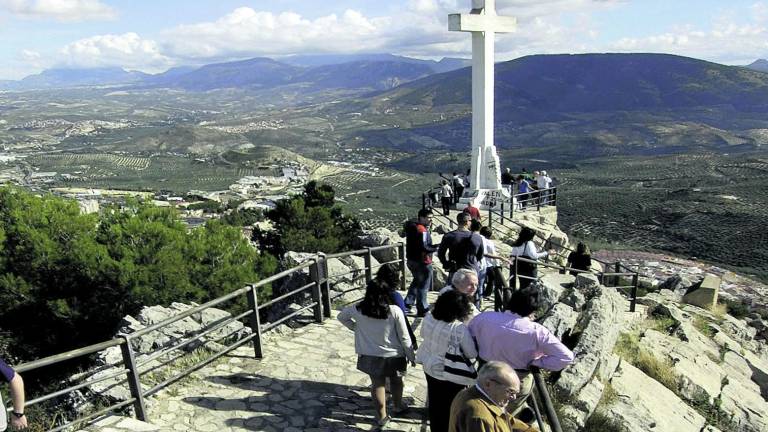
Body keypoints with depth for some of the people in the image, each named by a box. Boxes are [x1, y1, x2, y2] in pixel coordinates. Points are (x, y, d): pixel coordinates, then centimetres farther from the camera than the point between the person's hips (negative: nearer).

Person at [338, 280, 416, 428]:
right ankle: (398, 406, 48)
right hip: (393, 355, -1)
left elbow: (341, 317, 6)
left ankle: (382, 417, 31)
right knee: (396, 380, 25)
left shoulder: (358, 309, -14)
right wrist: (411, 356, 0)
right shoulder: (394, 311, -22)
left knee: (377, 384, 19)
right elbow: (404, 337, -13)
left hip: (370, 355, 1)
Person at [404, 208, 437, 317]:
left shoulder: (411, 227, 8)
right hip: (422, 262, -9)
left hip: (411, 260, 9)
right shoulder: (422, 230, -22)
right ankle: (422, 310, 14)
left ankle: (408, 303, 29)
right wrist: (436, 248, -16)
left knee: (416, 281, 26)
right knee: (423, 286, 4)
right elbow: (424, 248, -28)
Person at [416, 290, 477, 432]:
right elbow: (472, 354, -18)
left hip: (430, 368, 6)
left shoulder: (429, 317, -13)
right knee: (450, 408, 16)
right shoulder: (460, 329, -30)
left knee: (434, 403, 25)